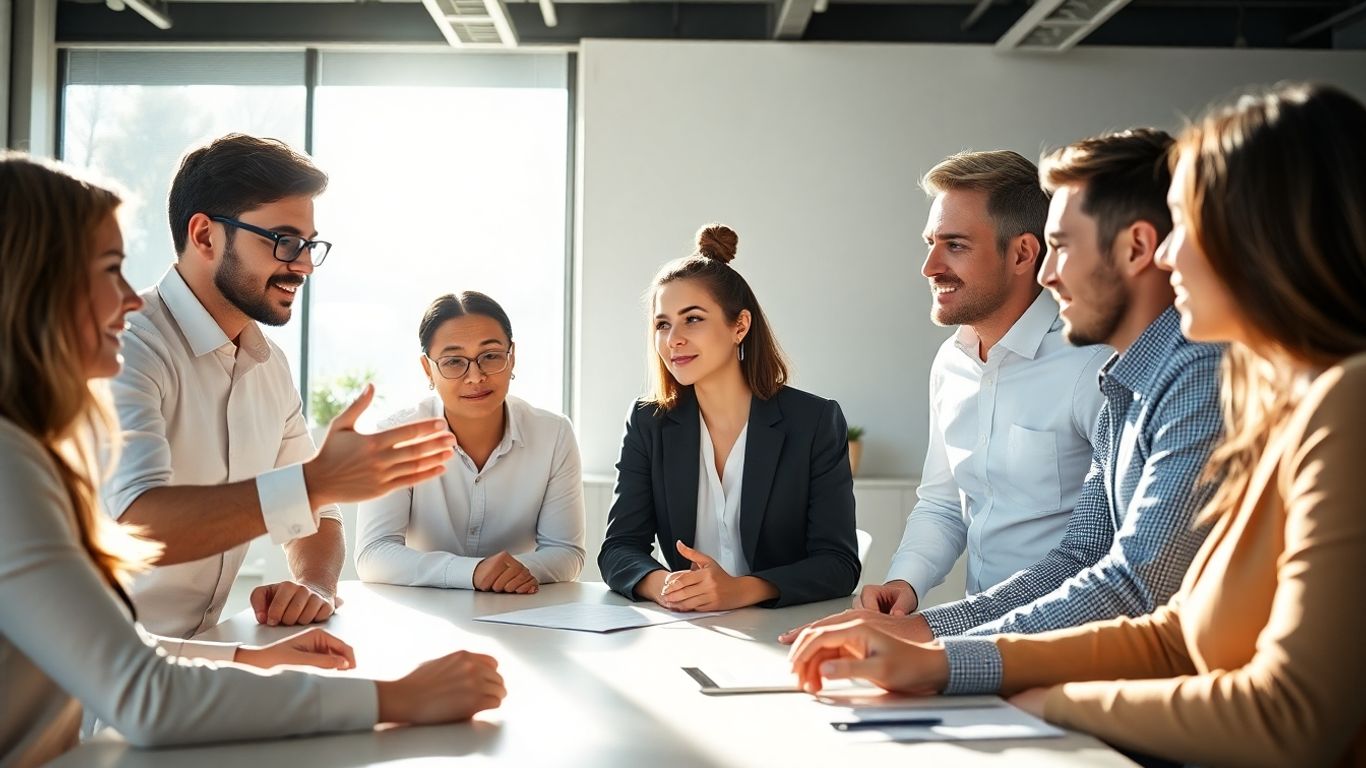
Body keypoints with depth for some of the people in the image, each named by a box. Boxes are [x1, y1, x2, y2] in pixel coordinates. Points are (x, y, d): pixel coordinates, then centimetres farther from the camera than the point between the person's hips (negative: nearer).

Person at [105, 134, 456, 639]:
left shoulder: (270, 365, 11)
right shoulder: (127, 343, -16)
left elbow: (313, 512, 15)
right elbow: (133, 523, -30)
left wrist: (315, 586, -7)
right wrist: (318, 480, -36)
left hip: (197, 655, 7)